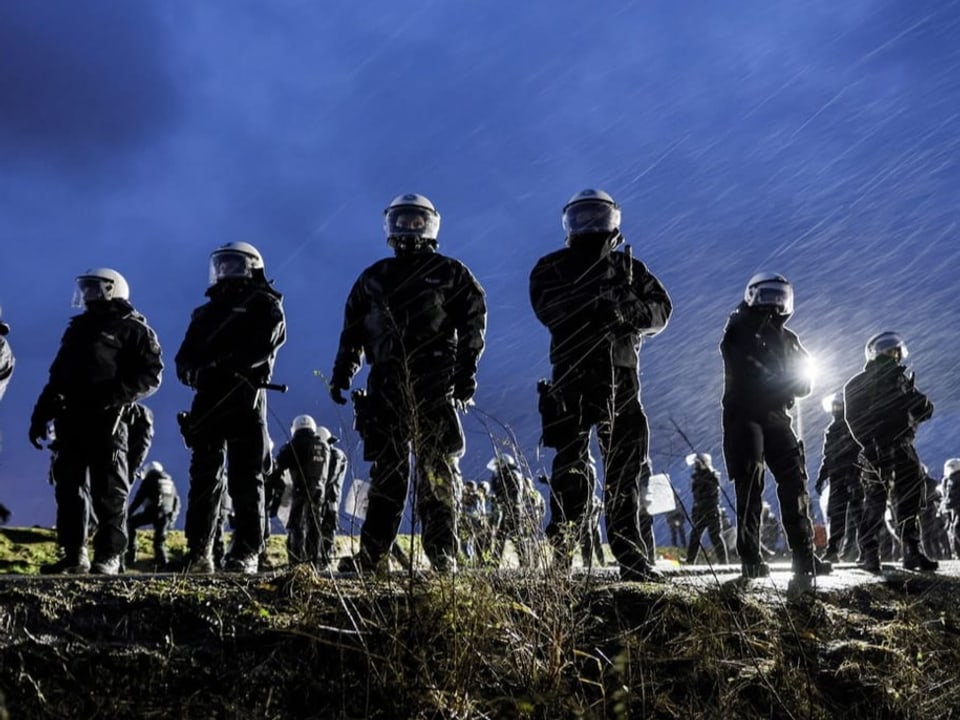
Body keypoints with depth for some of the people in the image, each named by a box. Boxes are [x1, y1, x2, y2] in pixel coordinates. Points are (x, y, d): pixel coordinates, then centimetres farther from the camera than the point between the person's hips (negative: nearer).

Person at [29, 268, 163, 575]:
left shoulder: (132, 328, 3)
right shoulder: (78, 327, 24)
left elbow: (151, 374, -7)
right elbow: (57, 375, 26)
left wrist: (118, 394, -20)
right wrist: (40, 414, 19)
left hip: (106, 420, -7)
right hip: (71, 418, 7)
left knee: (109, 491, -5)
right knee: (69, 487, 6)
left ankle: (109, 556, -1)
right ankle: (74, 554, 12)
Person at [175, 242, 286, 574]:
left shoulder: (264, 306, 10)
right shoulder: (205, 312, 26)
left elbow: (264, 344, -10)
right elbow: (184, 359, 17)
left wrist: (223, 364, -23)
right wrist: (195, 371, -8)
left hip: (245, 399, -5)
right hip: (207, 400, 5)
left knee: (246, 479, -6)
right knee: (204, 478, 3)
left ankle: (245, 554, -6)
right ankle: (198, 553, 6)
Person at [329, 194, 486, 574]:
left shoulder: (450, 273, 9)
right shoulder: (373, 278, 20)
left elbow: (473, 324, 2)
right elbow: (353, 329, 19)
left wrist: (466, 371, -9)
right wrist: (342, 372, 9)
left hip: (434, 385, -3)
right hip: (387, 383, 3)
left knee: (437, 471, -4)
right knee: (386, 471, 3)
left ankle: (443, 554, -1)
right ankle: (371, 553, 4)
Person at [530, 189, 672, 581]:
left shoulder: (630, 267, 19)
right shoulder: (551, 267, 11)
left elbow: (661, 308, 6)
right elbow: (548, 307, -9)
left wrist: (631, 312, -15)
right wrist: (596, 301, -21)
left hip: (621, 376, 3)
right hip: (572, 376, -2)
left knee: (629, 471, 0)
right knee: (570, 469, -5)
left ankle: (634, 560, 1)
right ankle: (559, 558, -3)